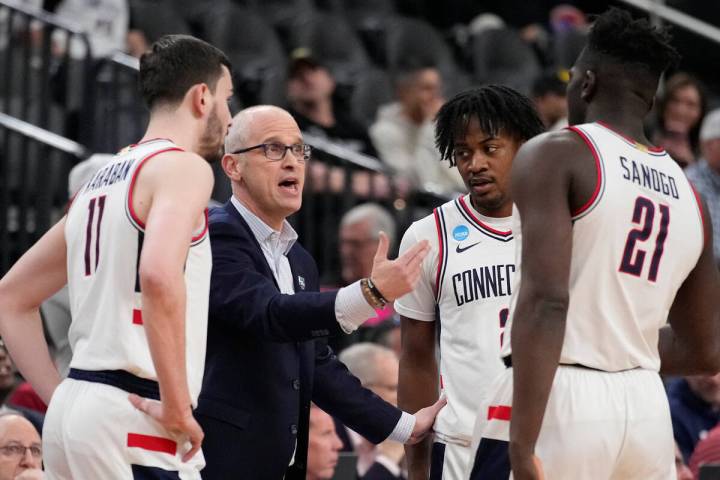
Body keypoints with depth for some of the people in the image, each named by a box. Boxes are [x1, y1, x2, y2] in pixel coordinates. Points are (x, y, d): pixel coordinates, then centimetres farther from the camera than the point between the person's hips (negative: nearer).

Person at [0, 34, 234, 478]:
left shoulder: (102, 180, 20)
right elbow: (160, 275, -25)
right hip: (132, 420, -9)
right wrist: (177, 407, -20)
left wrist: (62, 398, 18)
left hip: (75, 409, 9)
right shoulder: (183, 166, -6)